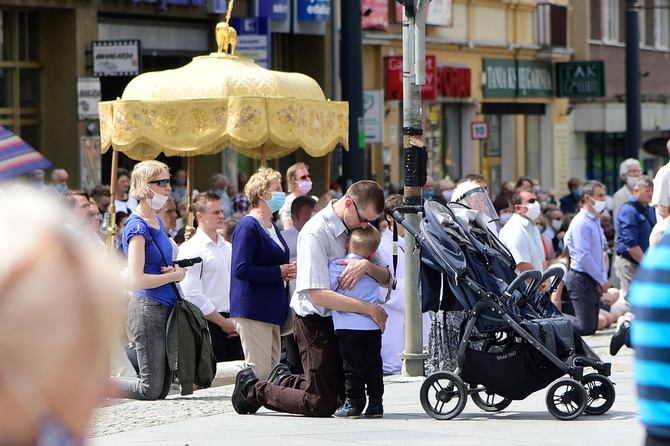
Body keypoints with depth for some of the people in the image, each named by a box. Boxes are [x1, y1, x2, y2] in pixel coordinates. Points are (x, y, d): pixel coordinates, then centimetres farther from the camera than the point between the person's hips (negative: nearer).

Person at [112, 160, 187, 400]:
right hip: (147, 307, -9)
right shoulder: (137, 227, -14)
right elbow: (136, 280, -22)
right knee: (152, 390, -7)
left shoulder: (156, 221, 13)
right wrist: (176, 275, -11)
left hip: (166, 306, 9)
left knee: (163, 390, 10)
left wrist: (174, 270, 3)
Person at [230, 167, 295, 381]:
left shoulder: (271, 226, 17)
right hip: (253, 308, -10)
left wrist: (287, 271, 7)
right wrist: (279, 272, -16)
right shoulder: (248, 226, -13)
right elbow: (241, 270, -22)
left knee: (273, 370, 9)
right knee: (259, 372, -13)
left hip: (271, 308, 10)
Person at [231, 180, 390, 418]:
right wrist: (370, 308, -30)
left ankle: (284, 380, 34)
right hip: (316, 321, -8)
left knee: (343, 395, 18)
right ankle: (251, 388, 12)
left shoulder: (357, 227, 1)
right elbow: (318, 295, -30)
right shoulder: (315, 233, -23)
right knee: (321, 405, -4)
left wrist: (368, 266, -25)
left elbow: (386, 279, -1)